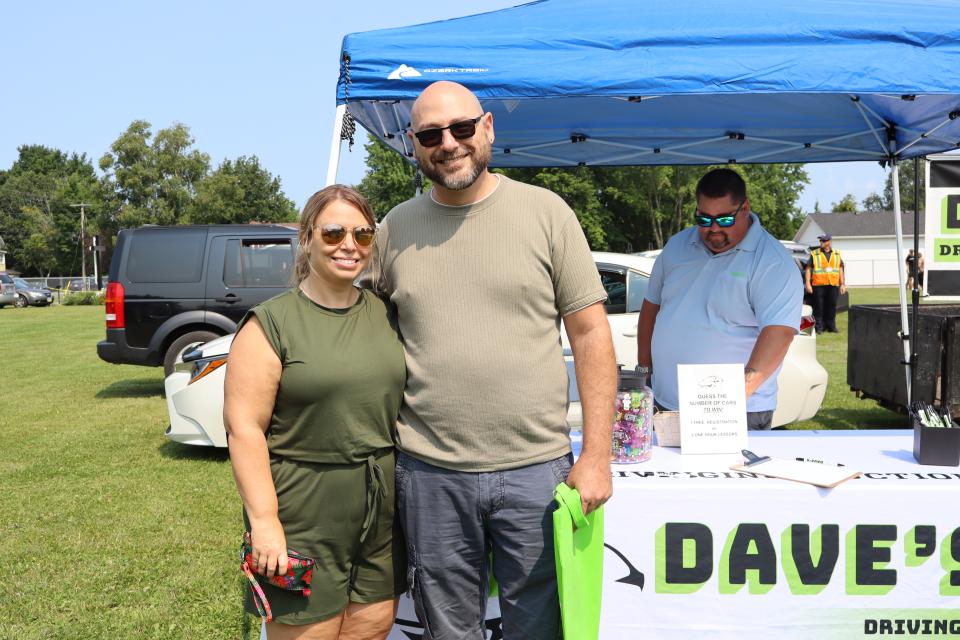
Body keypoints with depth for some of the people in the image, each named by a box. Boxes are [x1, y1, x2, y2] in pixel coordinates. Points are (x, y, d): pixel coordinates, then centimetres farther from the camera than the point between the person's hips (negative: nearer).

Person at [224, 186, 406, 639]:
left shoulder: (384, 314, 8)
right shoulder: (270, 324, -8)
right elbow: (244, 428, -12)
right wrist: (264, 520, -17)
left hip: (385, 511, 5)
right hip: (305, 519, -5)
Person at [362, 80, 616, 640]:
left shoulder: (546, 211, -2)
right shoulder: (394, 230, 5)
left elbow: (591, 334, -1)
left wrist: (596, 455, -5)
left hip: (535, 467, -1)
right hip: (428, 472, 2)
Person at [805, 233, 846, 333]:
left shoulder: (837, 254, 14)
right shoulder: (814, 254, 5)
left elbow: (841, 269, 16)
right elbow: (808, 269, 3)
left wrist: (843, 284, 10)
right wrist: (807, 283, -6)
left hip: (833, 285, 2)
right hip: (818, 285, -2)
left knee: (832, 307, 6)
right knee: (819, 307, -3)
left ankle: (831, 326, 15)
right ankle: (819, 327, 2)